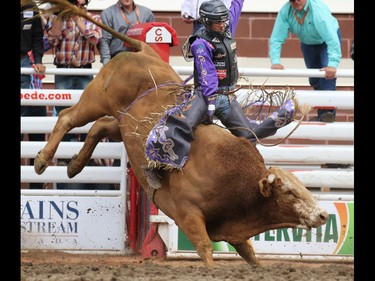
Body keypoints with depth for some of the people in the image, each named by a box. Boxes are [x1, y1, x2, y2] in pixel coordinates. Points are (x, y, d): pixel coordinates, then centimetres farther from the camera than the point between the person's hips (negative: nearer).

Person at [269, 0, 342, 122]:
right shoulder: (285, 11, -27)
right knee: (314, 80, 8)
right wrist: (275, 61, -44)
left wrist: (332, 64, -57)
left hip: (327, 41, -5)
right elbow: (276, 38, -28)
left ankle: (328, 111, -28)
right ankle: (321, 115, 20)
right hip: (308, 43, 5)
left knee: (328, 73, -25)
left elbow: (331, 38, -46)